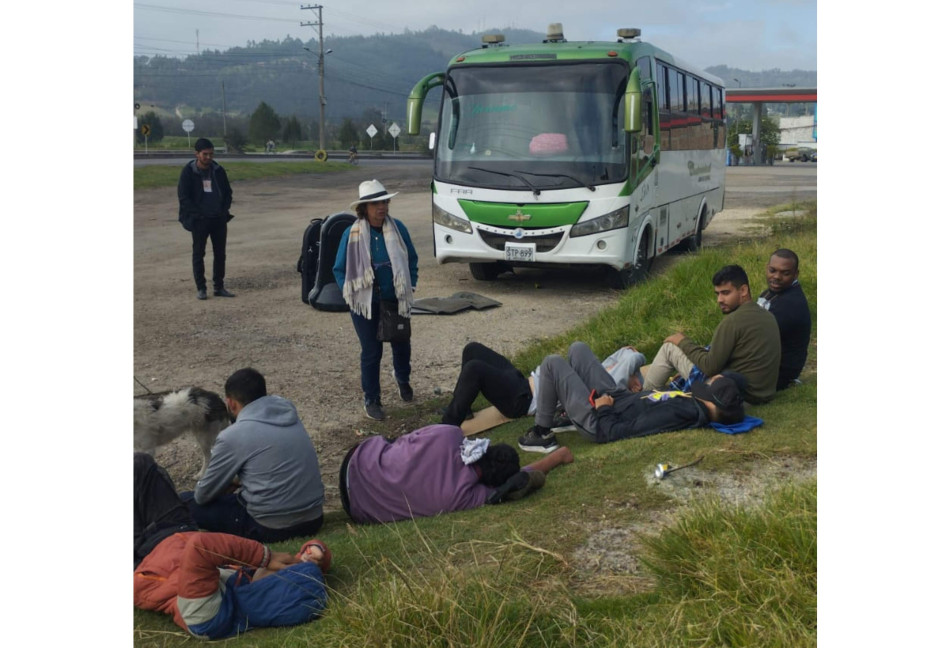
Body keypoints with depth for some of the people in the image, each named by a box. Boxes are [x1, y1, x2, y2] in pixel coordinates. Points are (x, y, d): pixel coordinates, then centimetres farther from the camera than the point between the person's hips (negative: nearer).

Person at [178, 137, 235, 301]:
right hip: (199, 220, -4)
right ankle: (201, 288, 9)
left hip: (219, 219, 4)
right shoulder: (188, 171, -5)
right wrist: (197, 214, -12)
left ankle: (219, 287, 16)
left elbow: (228, 192, 14)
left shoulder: (218, 170, 6)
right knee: (198, 254, 2)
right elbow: (183, 197, -7)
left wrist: (224, 211, 0)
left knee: (220, 253, 7)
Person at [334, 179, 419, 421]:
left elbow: (412, 259, 9)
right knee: (371, 351, 3)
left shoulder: (398, 228, -4)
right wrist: (351, 294, -8)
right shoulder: (352, 234, -11)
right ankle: (371, 401, 18)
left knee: (401, 344, 18)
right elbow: (340, 270, -2)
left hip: (396, 300, 3)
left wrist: (410, 286, 2)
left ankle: (402, 379, 49)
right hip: (366, 303, -3)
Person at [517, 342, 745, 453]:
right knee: (577, 348, 17)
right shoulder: (692, 404, -10)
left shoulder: (678, 413, -37)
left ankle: (541, 435, 14)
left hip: (598, 420, -8)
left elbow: (613, 432, -33)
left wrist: (603, 409, -18)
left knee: (552, 363, -2)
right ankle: (567, 413, 35)